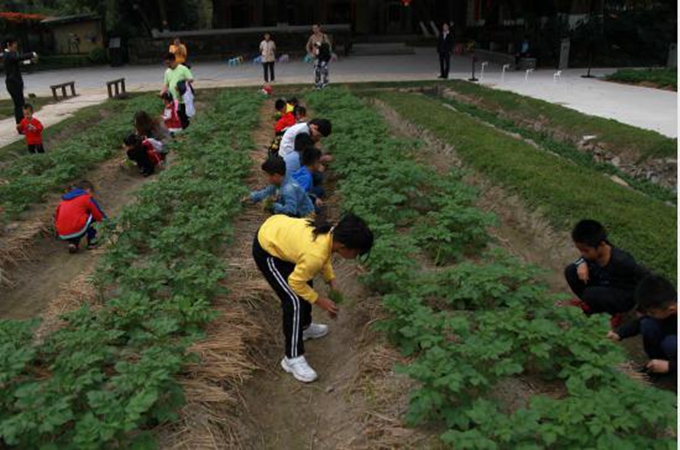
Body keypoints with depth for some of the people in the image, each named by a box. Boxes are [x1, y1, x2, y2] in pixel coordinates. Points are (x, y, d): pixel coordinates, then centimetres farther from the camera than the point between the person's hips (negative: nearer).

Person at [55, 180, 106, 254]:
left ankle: (73, 243, 12)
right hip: (77, 231, -6)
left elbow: (57, 218, 27)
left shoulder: (64, 200, 23)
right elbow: (99, 215, 11)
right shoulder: (87, 198, 6)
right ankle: (92, 242, 16)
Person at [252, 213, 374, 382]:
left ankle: (304, 327, 44)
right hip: (266, 250, -9)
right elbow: (295, 282, -20)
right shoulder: (315, 255, -36)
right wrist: (319, 300, -10)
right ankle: (292, 358, -1)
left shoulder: (332, 233, -12)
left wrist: (332, 282, 3)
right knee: (294, 300, -12)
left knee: (306, 284, 22)